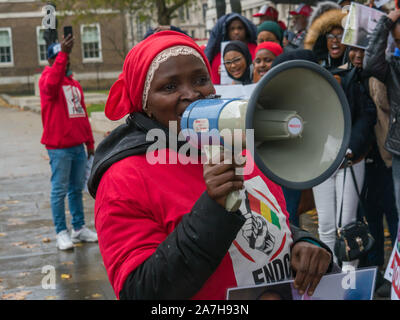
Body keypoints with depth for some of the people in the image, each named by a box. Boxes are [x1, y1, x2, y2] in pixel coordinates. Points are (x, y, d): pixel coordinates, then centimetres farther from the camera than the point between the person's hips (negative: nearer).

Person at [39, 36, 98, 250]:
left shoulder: (74, 83, 18)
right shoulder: (47, 78, -4)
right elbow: (52, 84, -31)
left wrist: (89, 142, 19)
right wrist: (62, 53, -38)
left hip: (78, 145, 7)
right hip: (59, 146, -7)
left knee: (77, 188, 13)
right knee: (60, 190, -2)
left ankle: (79, 228, 21)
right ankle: (61, 233, 3)